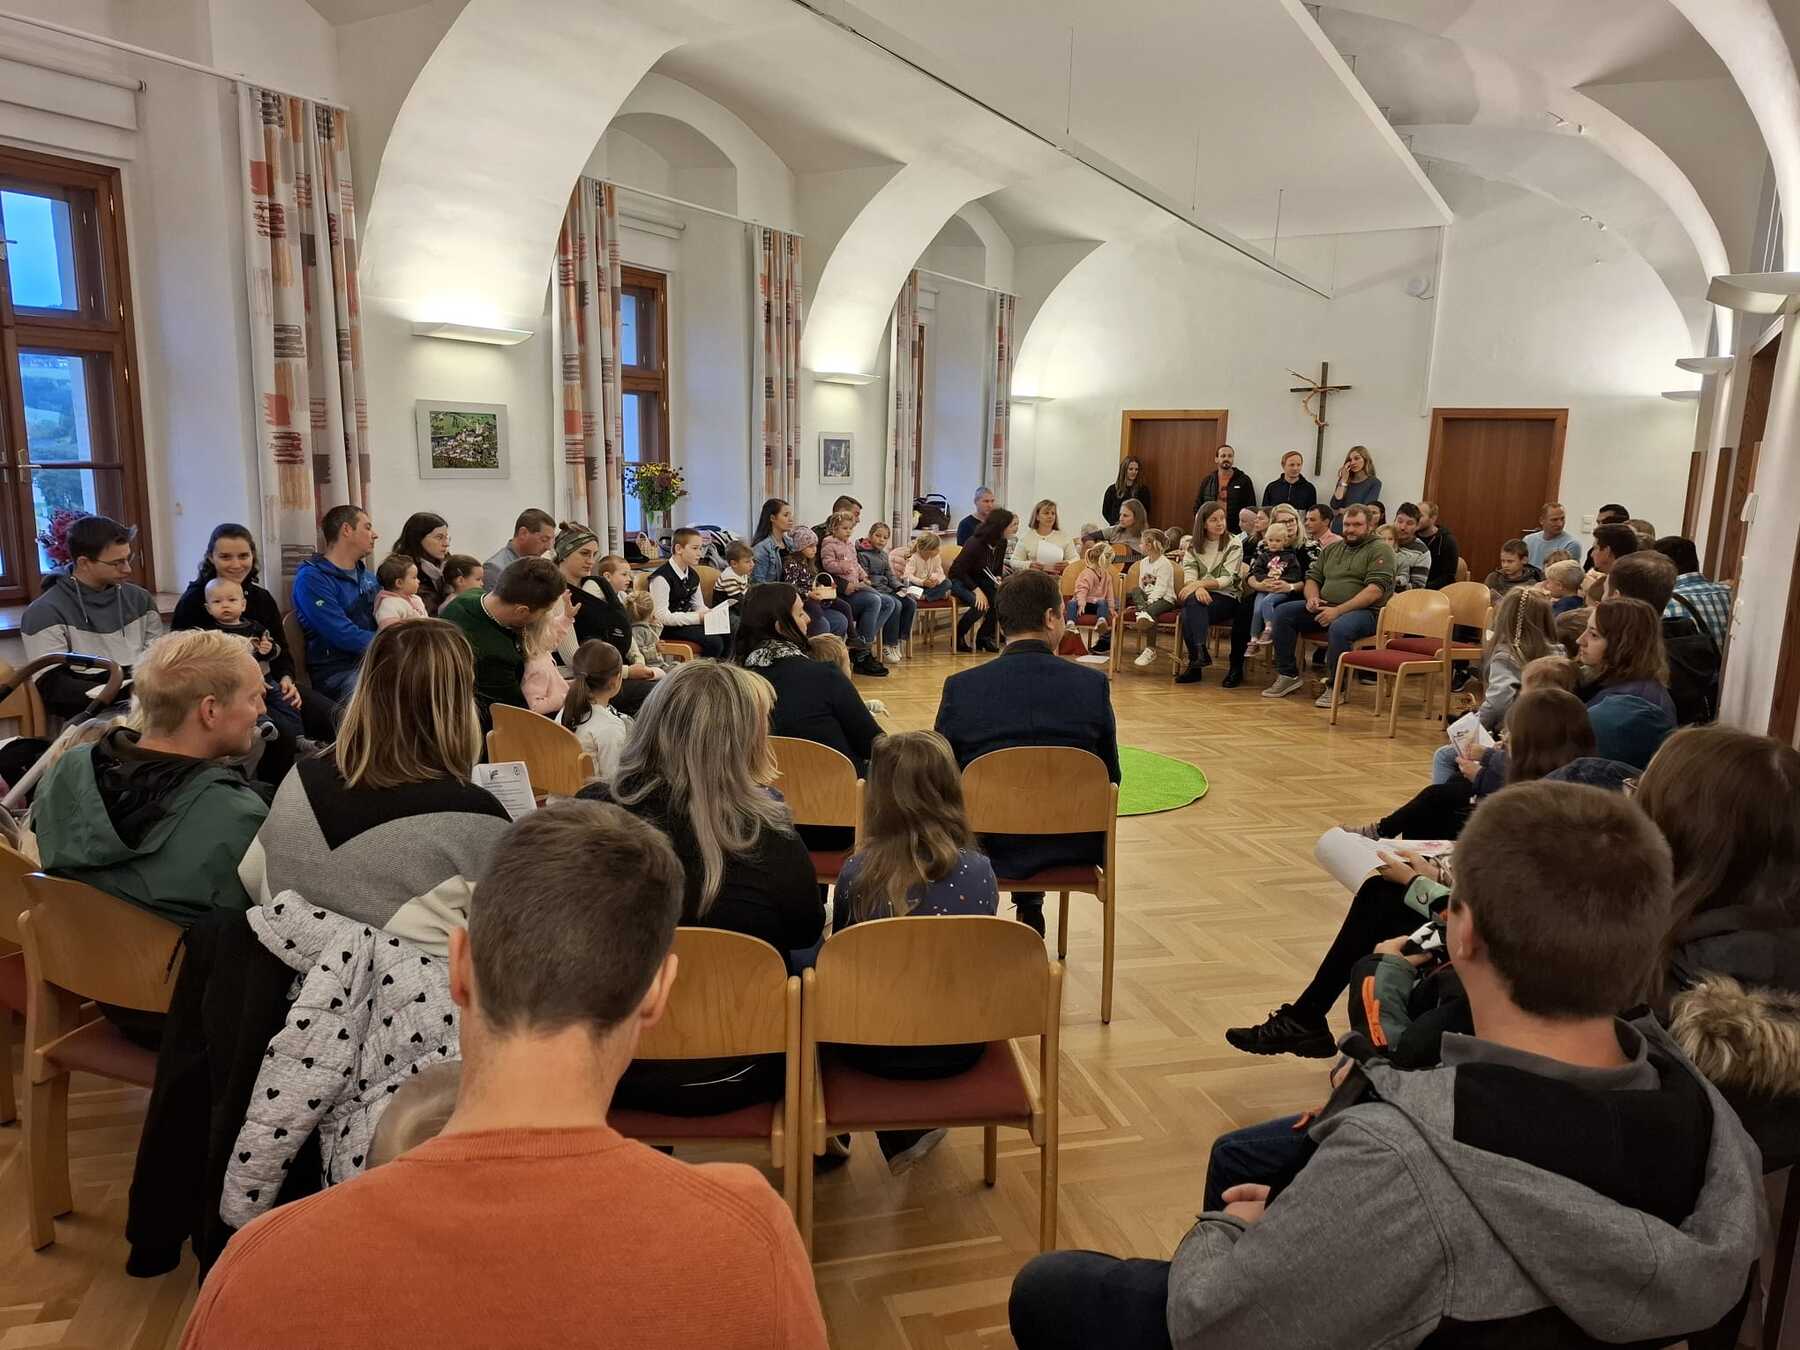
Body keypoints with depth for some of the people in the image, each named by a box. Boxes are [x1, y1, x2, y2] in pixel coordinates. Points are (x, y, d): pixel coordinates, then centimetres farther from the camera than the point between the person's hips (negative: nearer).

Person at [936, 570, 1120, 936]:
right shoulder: (1093, 684, -11)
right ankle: (1030, 911, 41)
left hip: (991, 848, -1)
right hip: (1074, 847, 1)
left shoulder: (960, 687, -13)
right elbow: (1110, 777, -1)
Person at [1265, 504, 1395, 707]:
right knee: (1283, 612, -11)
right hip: (1324, 608, 7)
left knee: (1339, 627, -39)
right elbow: (1313, 577, 23)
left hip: (1363, 612, -7)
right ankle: (1288, 675, -6)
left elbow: (1376, 589, -14)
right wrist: (1312, 598, -3)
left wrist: (1338, 610, -22)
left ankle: (1335, 687, -22)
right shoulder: (1332, 549, 20)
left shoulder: (1380, 550, -2)